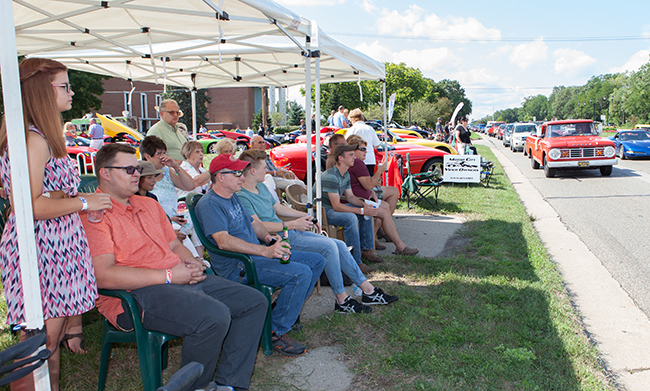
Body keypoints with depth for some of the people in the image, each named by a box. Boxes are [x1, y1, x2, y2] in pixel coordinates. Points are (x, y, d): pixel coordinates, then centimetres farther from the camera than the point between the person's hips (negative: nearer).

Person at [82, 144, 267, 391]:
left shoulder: (149, 204, 22)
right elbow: (104, 276, -19)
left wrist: (192, 264, 2)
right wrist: (169, 276, -17)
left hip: (184, 279, 9)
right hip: (137, 294, -9)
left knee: (255, 302, 1)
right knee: (214, 316, -33)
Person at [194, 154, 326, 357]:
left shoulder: (233, 197, 18)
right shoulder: (209, 203, -13)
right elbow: (223, 241, -26)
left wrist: (269, 237, 2)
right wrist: (265, 251, -34)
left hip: (257, 254, 10)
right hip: (237, 266, -10)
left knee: (317, 261, 7)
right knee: (301, 273, -27)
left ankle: (287, 311, 15)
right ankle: (277, 333, -13)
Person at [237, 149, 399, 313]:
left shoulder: (262, 187, 16)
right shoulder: (242, 196, -15)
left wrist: (304, 216, 17)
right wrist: (293, 224, -18)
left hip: (291, 231, 10)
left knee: (339, 245, 0)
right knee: (329, 246, -22)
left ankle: (369, 292, 8)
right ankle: (341, 300, -8)